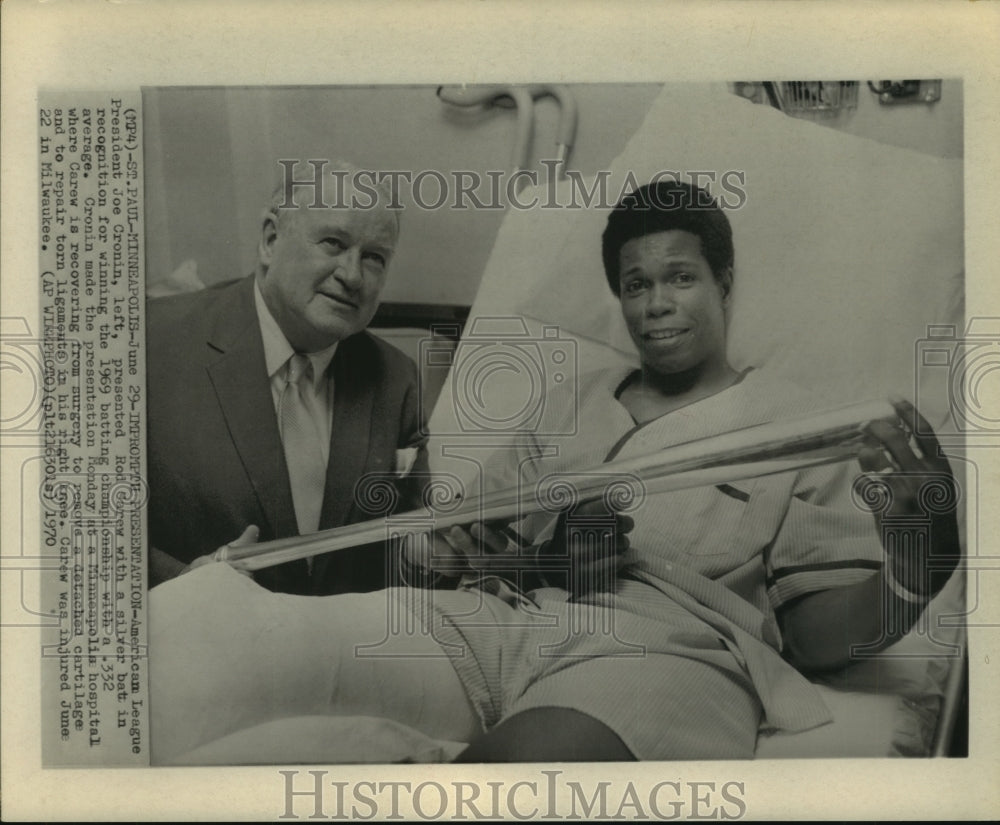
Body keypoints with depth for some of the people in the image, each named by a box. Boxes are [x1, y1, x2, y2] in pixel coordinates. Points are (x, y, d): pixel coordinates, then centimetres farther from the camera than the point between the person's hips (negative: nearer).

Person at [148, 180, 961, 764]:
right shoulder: (573, 400, 27)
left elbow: (820, 634, 8)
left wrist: (915, 545, -12)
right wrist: (450, 548, 0)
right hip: (495, 615, 4)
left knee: (536, 750, -41)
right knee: (194, 636, -21)